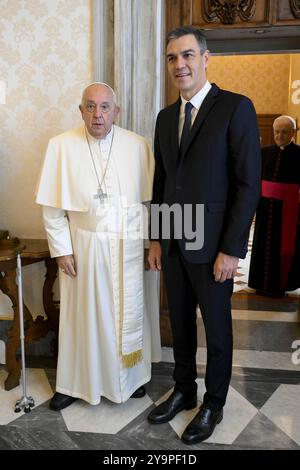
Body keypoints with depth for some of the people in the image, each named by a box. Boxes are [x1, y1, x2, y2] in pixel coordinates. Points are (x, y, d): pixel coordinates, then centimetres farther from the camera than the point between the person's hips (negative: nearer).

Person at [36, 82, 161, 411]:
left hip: (128, 246, 1)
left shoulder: (138, 146, -4)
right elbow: (52, 205, -4)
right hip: (83, 245, -1)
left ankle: (130, 377, 35)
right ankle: (74, 383, 30)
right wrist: (61, 248, -6)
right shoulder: (62, 146, -6)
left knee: (128, 312, 14)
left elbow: (151, 198, 0)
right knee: (83, 314, 10)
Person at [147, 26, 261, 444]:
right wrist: (156, 239, 11)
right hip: (172, 244, 6)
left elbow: (248, 184, -12)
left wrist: (231, 249, -15)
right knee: (180, 324, 17)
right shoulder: (166, 117, 11)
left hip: (212, 245, -5)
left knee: (217, 328, 11)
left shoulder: (236, 108, -8)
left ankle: (213, 403, 31)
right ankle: (183, 391, 37)